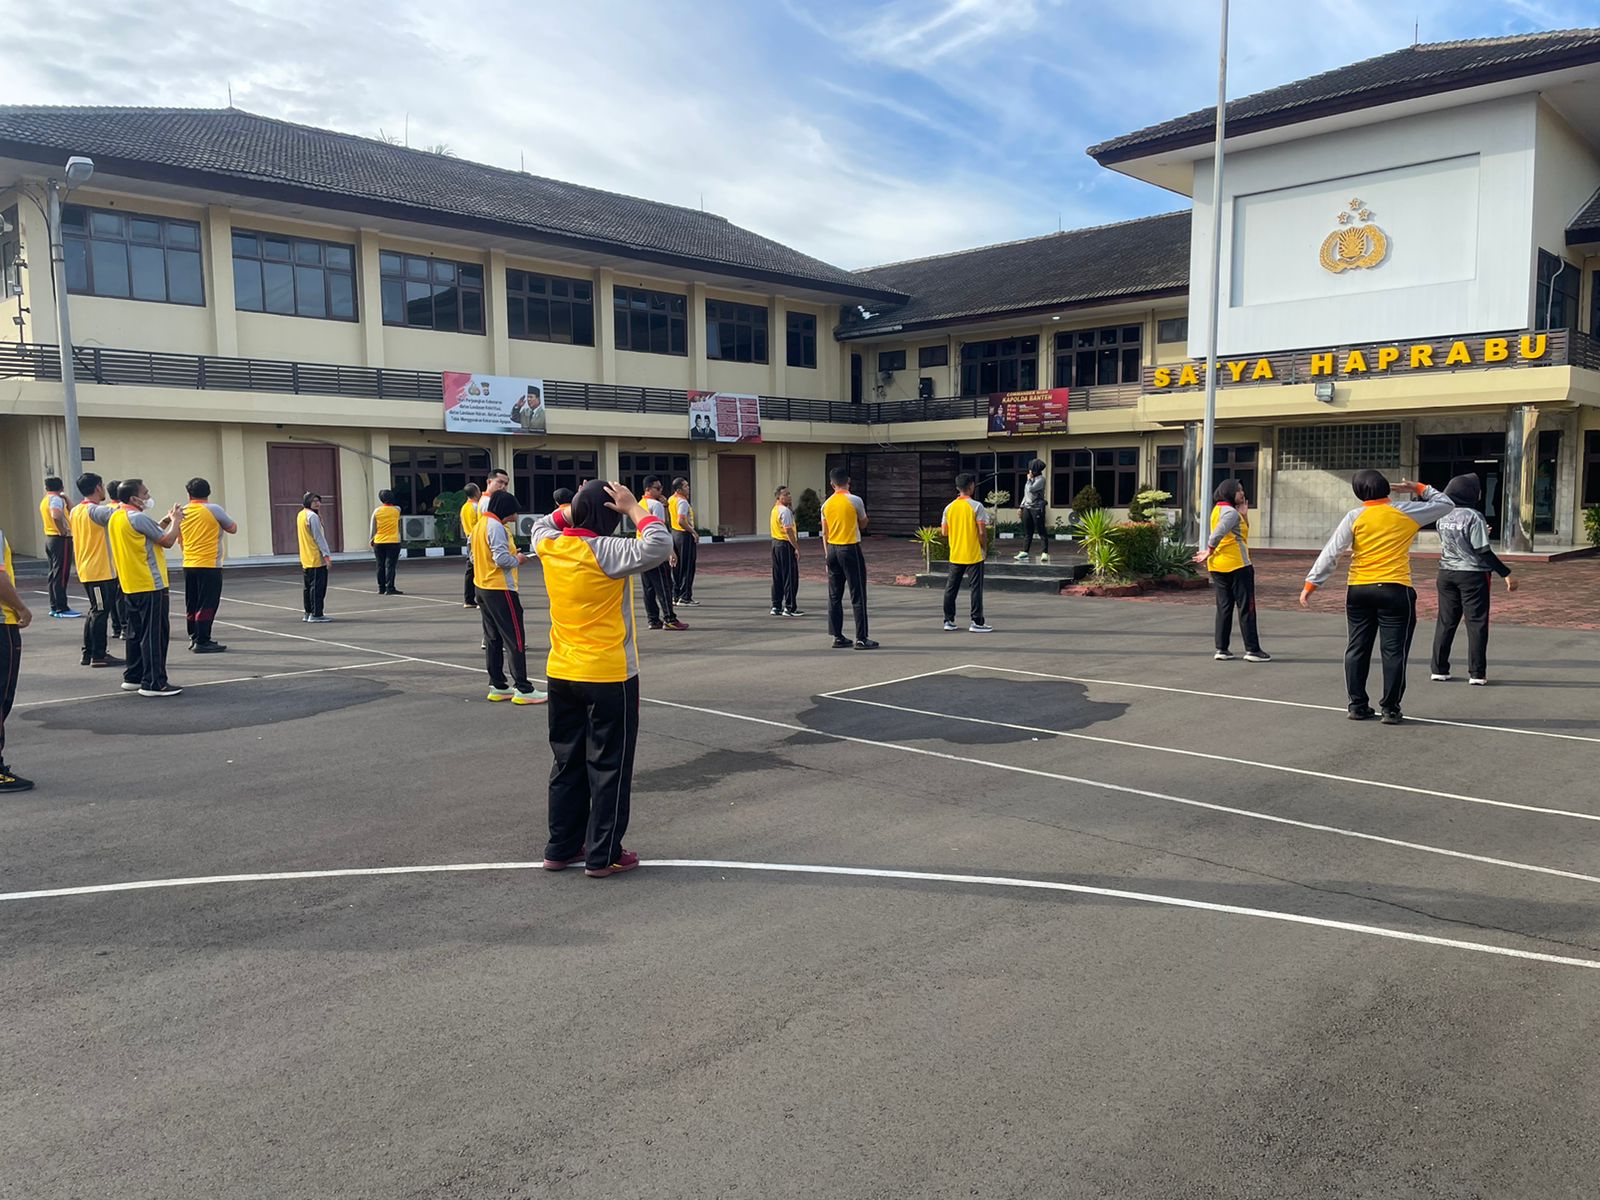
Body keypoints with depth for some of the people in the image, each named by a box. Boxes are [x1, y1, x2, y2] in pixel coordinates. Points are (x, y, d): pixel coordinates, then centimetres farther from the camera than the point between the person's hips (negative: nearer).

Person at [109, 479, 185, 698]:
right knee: (155, 634, -5)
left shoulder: (116, 517, 11)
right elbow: (167, 541, -14)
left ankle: (132, 677, 23)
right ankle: (153, 683, -5)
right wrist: (176, 520, 0)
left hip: (130, 585, 10)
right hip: (150, 585, -10)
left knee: (136, 632, 17)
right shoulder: (138, 517, -18)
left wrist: (165, 521, 12)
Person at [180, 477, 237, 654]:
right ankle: (202, 641, -4)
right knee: (207, 605, -3)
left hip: (189, 565, 6)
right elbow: (233, 528, 2)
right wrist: (225, 516, 20)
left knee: (192, 606, 14)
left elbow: (179, 537, 18)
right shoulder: (214, 510, -9)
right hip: (209, 566, -6)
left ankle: (194, 638, 21)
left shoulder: (182, 512, 6)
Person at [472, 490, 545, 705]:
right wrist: (517, 559, -5)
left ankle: (497, 686, 18)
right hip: (501, 590, -10)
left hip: (483, 588, 10)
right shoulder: (495, 527, -16)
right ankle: (523, 689, -5)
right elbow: (502, 559, -24)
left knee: (493, 639, 13)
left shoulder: (479, 525, 12)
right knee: (515, 639, -5)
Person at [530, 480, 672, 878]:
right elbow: (659, 545, -29)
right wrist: (634, 508, -16)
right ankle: (602, 856, 9)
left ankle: (561, 848, 23)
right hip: (609, 677, -7)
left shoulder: (550, 546, 1)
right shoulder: (606, 551, -18)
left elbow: (542, 525, 25)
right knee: (609, 767, 4)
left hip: (561, 675, 7)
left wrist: (575, 508, 12)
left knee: (568, 764, 16)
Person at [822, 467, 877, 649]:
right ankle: (861, 639, -3)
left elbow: (824, 533, 9)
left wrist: (828, 554, 16)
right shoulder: (855, 500, -9)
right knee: (858, 596, -2)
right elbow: (863, 524, 5)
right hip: (850, 549, -5)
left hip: (833, 550, 5)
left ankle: (838, 637, 12)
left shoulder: (826, 504, 5)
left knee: (834, 596, 10)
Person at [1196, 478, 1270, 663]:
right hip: (1237, 565, -9)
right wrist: (1208, 553, -15)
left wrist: (1244, 514, 9)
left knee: (1224, 608, 9)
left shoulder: (1218, 510, 17)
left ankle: (1221, 649, 8)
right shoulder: (1231, 512, -13)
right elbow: (1218, 534, -26)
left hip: (1218, 566, 9)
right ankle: (1252, 650, 0)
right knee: (1246, 608, -2)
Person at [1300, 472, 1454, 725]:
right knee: (1394, 651, 3)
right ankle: (1390, 708, 4)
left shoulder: (1354, 517, -1)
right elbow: (1446, 503, 13)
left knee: (1357, 649, 10)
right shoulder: (1407, 512, -1)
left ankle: (1357, 705, 13)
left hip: (1359, 590, 2)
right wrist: (1418, 489, 20)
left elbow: (1331, 553, -4)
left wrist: (1311, 584, -1)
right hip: (1395, 589, -2)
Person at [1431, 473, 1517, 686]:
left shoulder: (1442, 516, 2)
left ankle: (1439, 670, 11)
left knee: (1445, 622, 10)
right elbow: (1483, 552, -15)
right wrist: (1506, 574, -10)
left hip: (1446, 573, 5)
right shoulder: (1473, 517, -16)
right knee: (1476, 623, 2)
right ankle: (1477, 673, 3)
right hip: (1472, 574, -5)